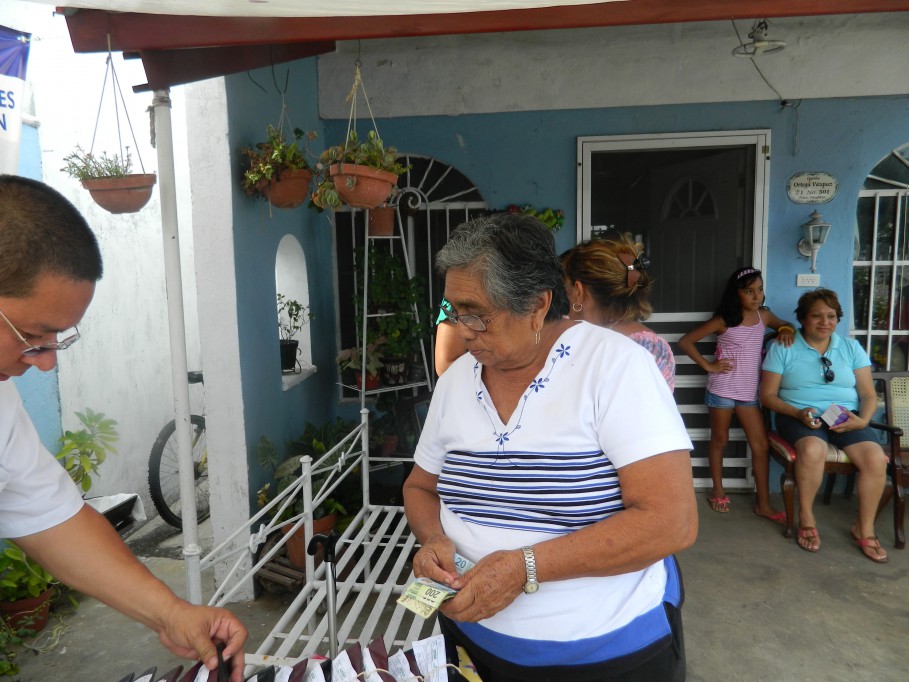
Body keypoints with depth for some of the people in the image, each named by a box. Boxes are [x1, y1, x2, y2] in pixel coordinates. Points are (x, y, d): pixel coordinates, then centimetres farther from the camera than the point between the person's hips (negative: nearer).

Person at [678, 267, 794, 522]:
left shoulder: (764, 315, 4)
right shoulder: (723, 320, -9)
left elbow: (787, 326, 24)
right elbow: (685, 341, -9)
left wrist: (786, 330, 0)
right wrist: (708, 366, -12)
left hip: (749, 391, 5)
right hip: (722, 389, -4)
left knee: (761, 445, 3)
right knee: (719, 441, 9)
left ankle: (763, 504, 12)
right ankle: (717, 492, 26)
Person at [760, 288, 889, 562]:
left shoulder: (851, 348, 12)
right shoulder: (783, 348, 2)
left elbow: (869, 395, 10)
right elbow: (768, 395, -1)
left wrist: (862, 420, -12)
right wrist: (798, 413, -18)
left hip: (845, 417, 3)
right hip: (799, 416, -3)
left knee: (876, 458, -25)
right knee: (813, 449, -36)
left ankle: (864, 528, -3)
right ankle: (806, 517, -13)